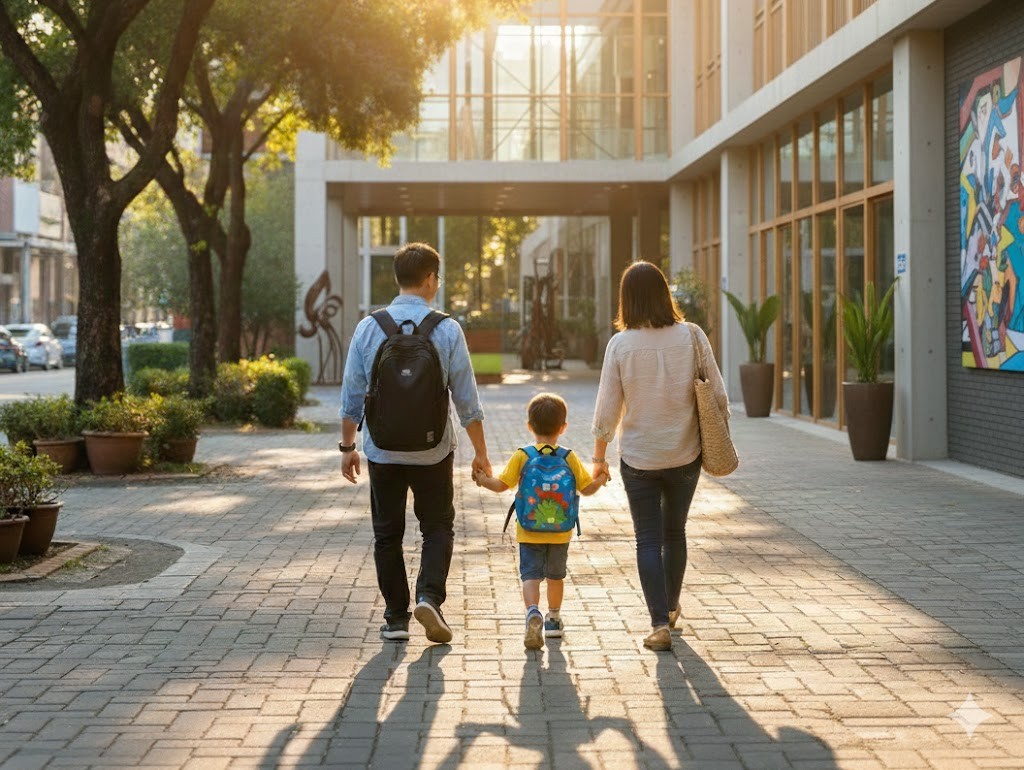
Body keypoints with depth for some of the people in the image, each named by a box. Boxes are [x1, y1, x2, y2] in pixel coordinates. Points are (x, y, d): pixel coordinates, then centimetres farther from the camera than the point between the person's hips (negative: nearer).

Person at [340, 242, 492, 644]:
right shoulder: (447, 329, -8)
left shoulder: (368, 328, -4)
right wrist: (480, 452, 4)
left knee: (387, 534, 12)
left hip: (382, 449, 1)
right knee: (437, 528, 14)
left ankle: (396, 617, 14)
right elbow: (467, 400, -5)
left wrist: (348, 447, 11)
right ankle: (429, 596, -6)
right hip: (432, 452, -1)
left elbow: (351, 396, 0)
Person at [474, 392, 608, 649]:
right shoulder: (569, 458, -4)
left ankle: (533, 612, -29)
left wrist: (483, 480, 9)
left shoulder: (521, 456, -8)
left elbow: (501, 485, -9)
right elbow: (586, 488, -1)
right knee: (555, 576, 18)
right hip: (560, 533, 2)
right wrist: (601, 479, 19)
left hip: (529, 533, -2)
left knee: (530, 575, -3)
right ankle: (553, 619, 32)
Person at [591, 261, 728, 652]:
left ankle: (660, 624, -2)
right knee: (675, 532, 21)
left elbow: (607, 410, -7)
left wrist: (599, 456, 5)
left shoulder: (621, 344, -12)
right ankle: (671, 608, 37)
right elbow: (718, 395, -4)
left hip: (638, 458, -2)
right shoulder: (691, 336, -8)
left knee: (648, 540, 6)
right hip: (685, 454, 2)